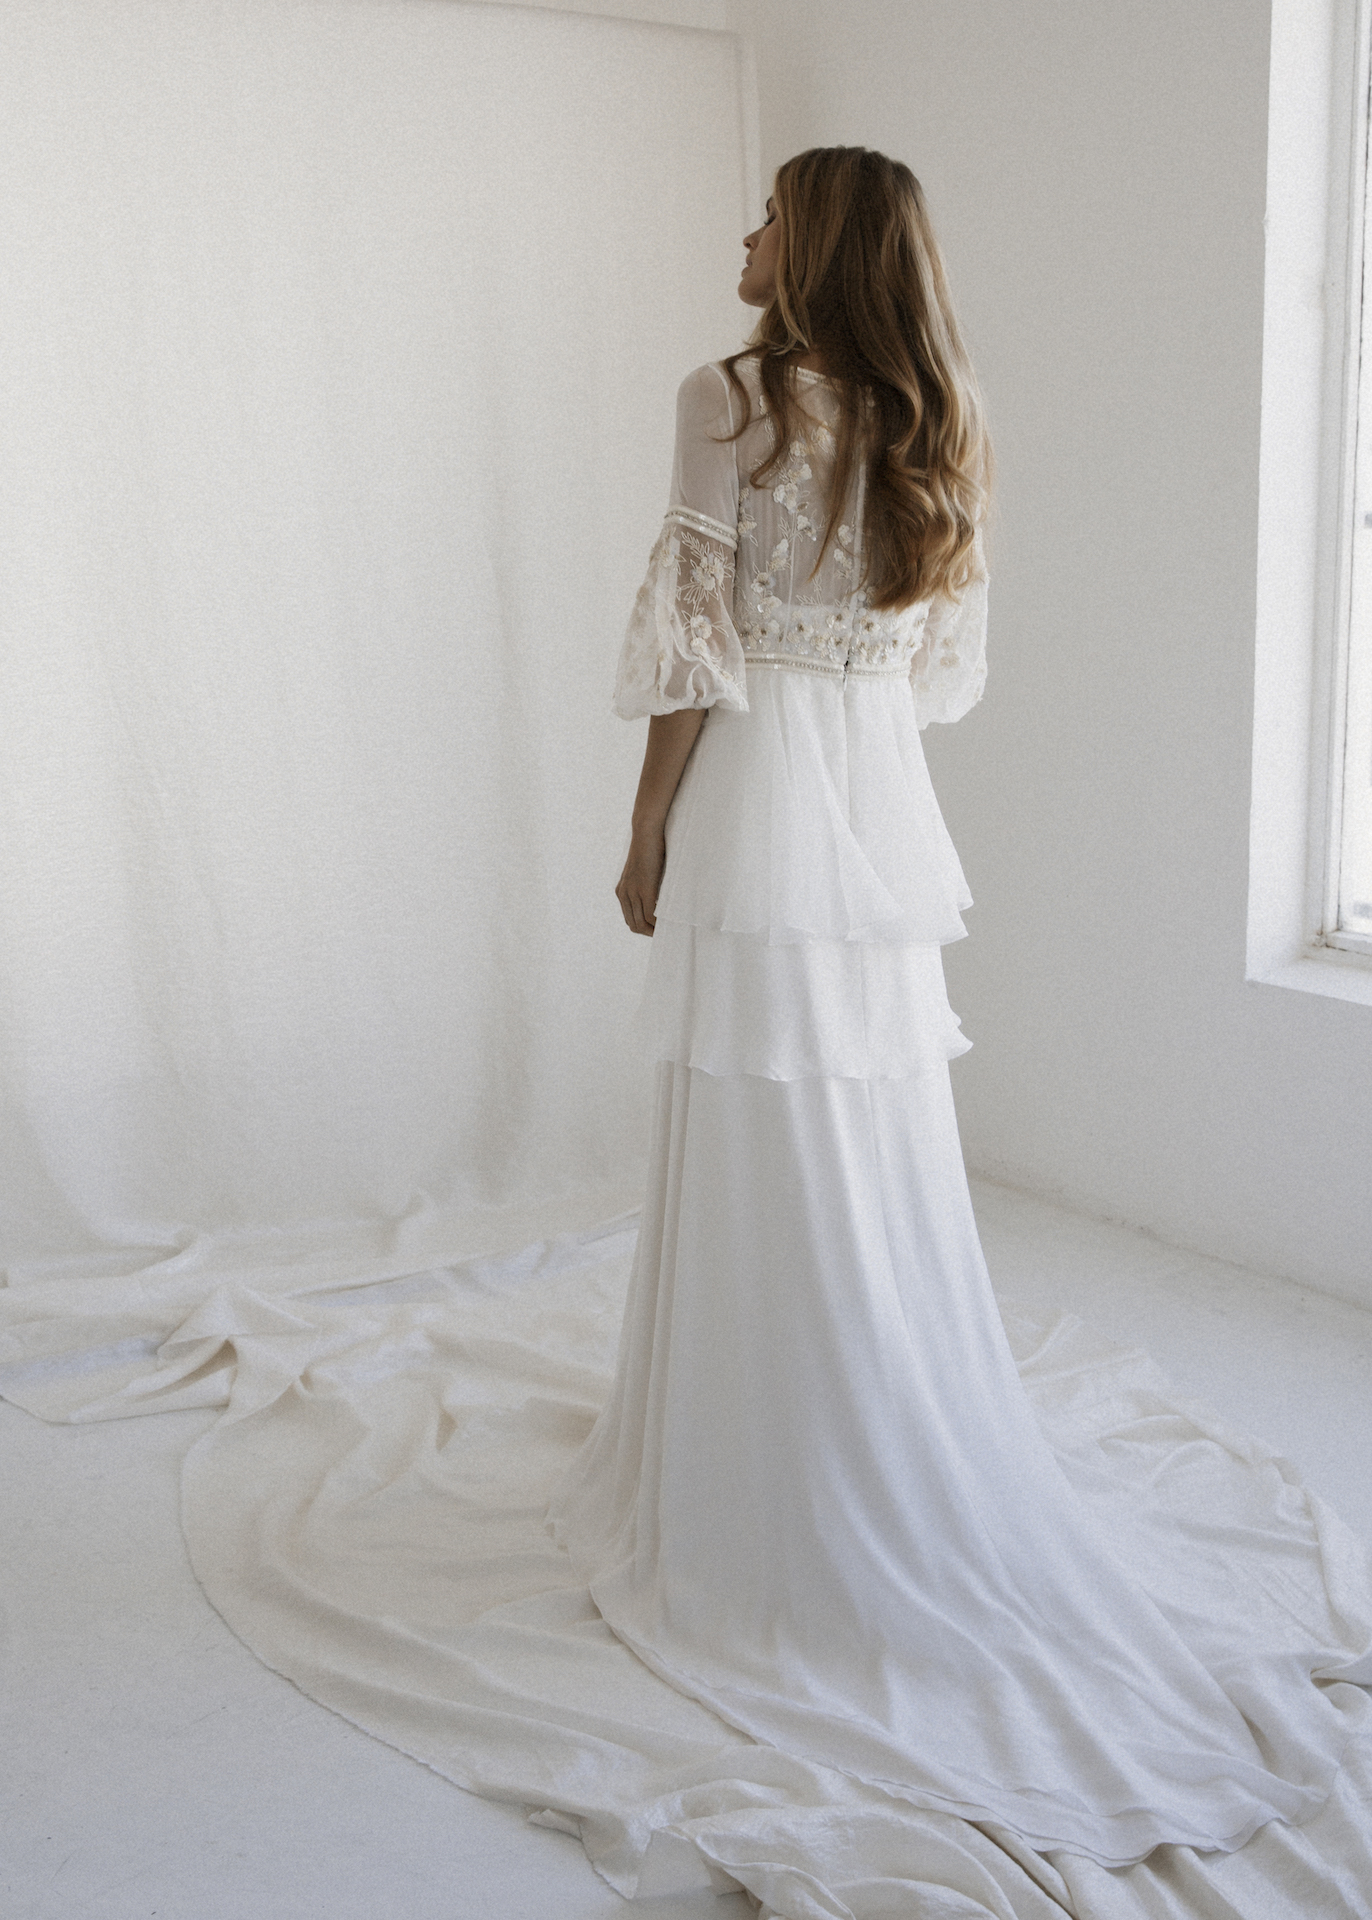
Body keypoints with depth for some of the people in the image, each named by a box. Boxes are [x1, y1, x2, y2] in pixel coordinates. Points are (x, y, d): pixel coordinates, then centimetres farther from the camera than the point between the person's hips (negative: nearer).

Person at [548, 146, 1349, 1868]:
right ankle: (921, 1512, 25)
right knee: (887, 1174, 13)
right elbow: (940, 661, 14)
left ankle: (774, 1525, 12)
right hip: (886, 815, 7)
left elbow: (697, 644, -11)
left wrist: (646, 836, -3)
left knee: (769, 1171, 0)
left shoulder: (732, 396, -8)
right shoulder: (934, 424, 11)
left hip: (763, 805, -6)